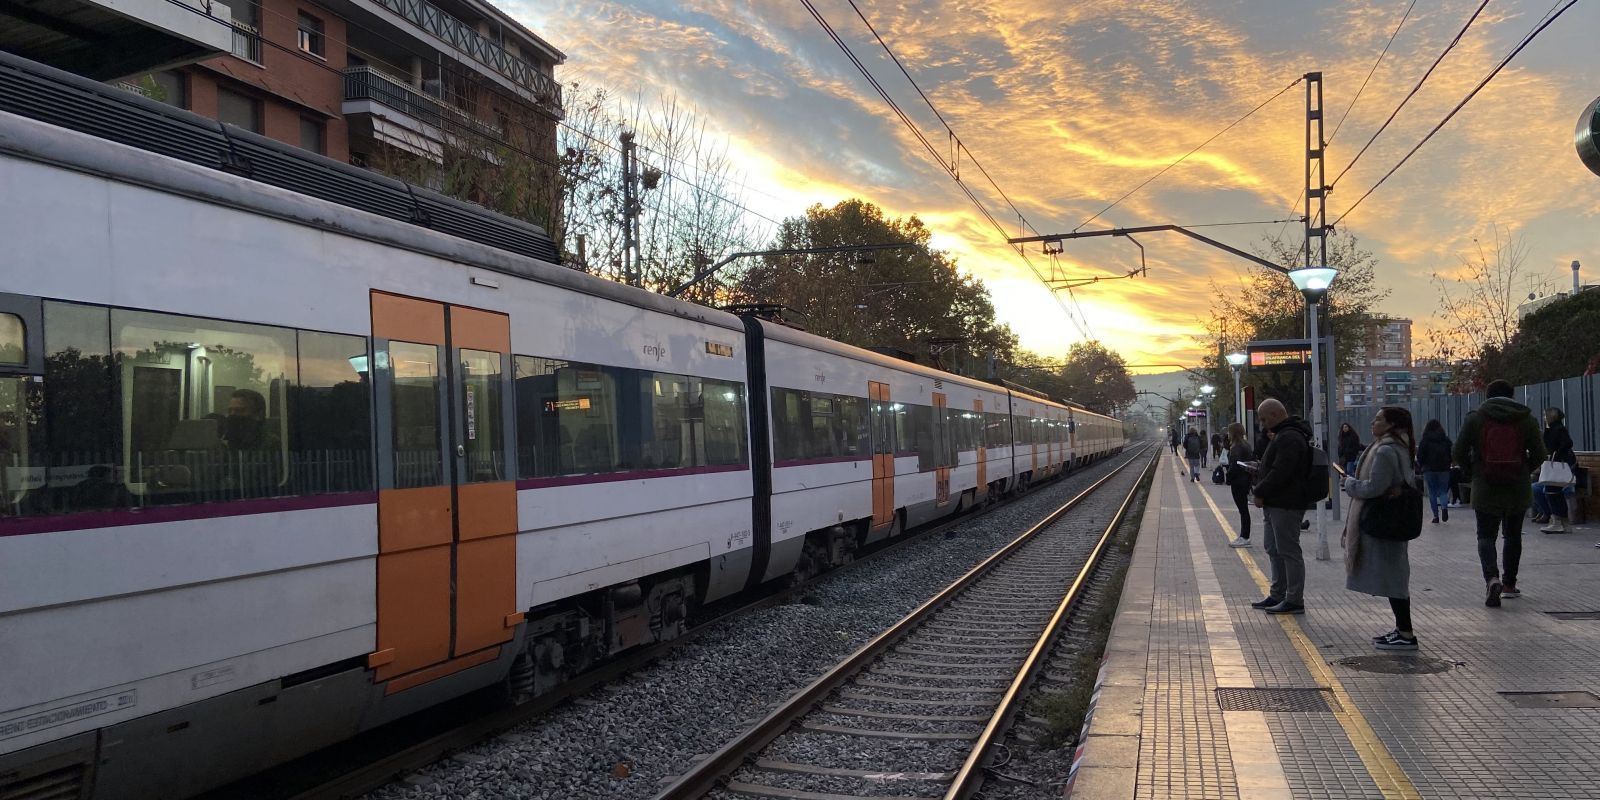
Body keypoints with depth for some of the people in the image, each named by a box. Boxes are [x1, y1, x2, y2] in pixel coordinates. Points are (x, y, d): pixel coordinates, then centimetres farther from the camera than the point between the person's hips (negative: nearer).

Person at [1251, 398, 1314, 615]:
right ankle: (1277, 595, 25)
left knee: (1288, 551, -6)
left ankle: (1295, 601, -1)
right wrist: (1259, 488, 12)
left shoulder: (1289, 438, -18)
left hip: (1286, 505, -11)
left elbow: (1280, 473, -25)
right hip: (1277, 504, 11)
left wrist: (1260, 492, -16)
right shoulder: (1283, 435, 19)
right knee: (1274, 550, 17)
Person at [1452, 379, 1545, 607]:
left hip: (1485, 489, -2)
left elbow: (1457, 453, -5)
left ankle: (1492, 577, -18)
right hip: (1518, 490, 2)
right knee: (1513, 535, 16)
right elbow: (1538, 454, 0)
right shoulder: (1527, 419, 1)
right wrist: (1523, 472, 17)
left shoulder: (1474, 418, -3)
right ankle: (1509, 584, 23)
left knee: (1486, 535, 4)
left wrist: (1472, 473, 12)